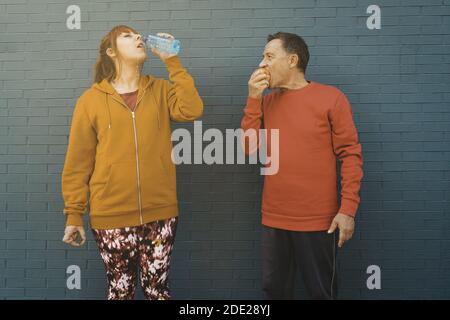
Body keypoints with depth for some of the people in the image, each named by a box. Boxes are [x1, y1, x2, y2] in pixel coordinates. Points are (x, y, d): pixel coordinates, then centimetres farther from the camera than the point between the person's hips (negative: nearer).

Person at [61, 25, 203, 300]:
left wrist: (172, 61, -8)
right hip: (111, 215, -1)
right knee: (121, 289, 12)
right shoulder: (91, 99, 1)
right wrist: (74, 214, 1)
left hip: (160, 212, 1)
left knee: (158, 288, 12)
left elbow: (191, 110, -13)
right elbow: (78, 163, 2)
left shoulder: (160, 90, 6)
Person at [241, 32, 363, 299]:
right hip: (273, 218, 4)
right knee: (274, 288, 17)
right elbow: (248, 147, 1)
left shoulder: (331, 98, -6)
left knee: (321, 291, 12)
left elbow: (350, 154, -7)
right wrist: (253, 99, -5)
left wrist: (348, 209, -13)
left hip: (318, 220, -4)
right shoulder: (266, 100, 8)